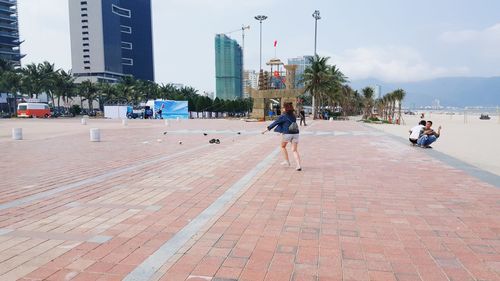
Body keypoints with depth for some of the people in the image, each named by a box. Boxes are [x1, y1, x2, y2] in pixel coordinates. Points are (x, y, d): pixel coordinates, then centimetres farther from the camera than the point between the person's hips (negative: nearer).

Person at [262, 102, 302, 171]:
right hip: (295, 133, 5)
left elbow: (275, 123, -5)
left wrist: (267, 129, 1)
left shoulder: (283, 116, -5)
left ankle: (287, 161, 22)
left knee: (283, 146, 21)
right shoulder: (294, 116, 13)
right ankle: (298, 165, -6)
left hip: (287, 134, -4)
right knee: (294, 150, 5)